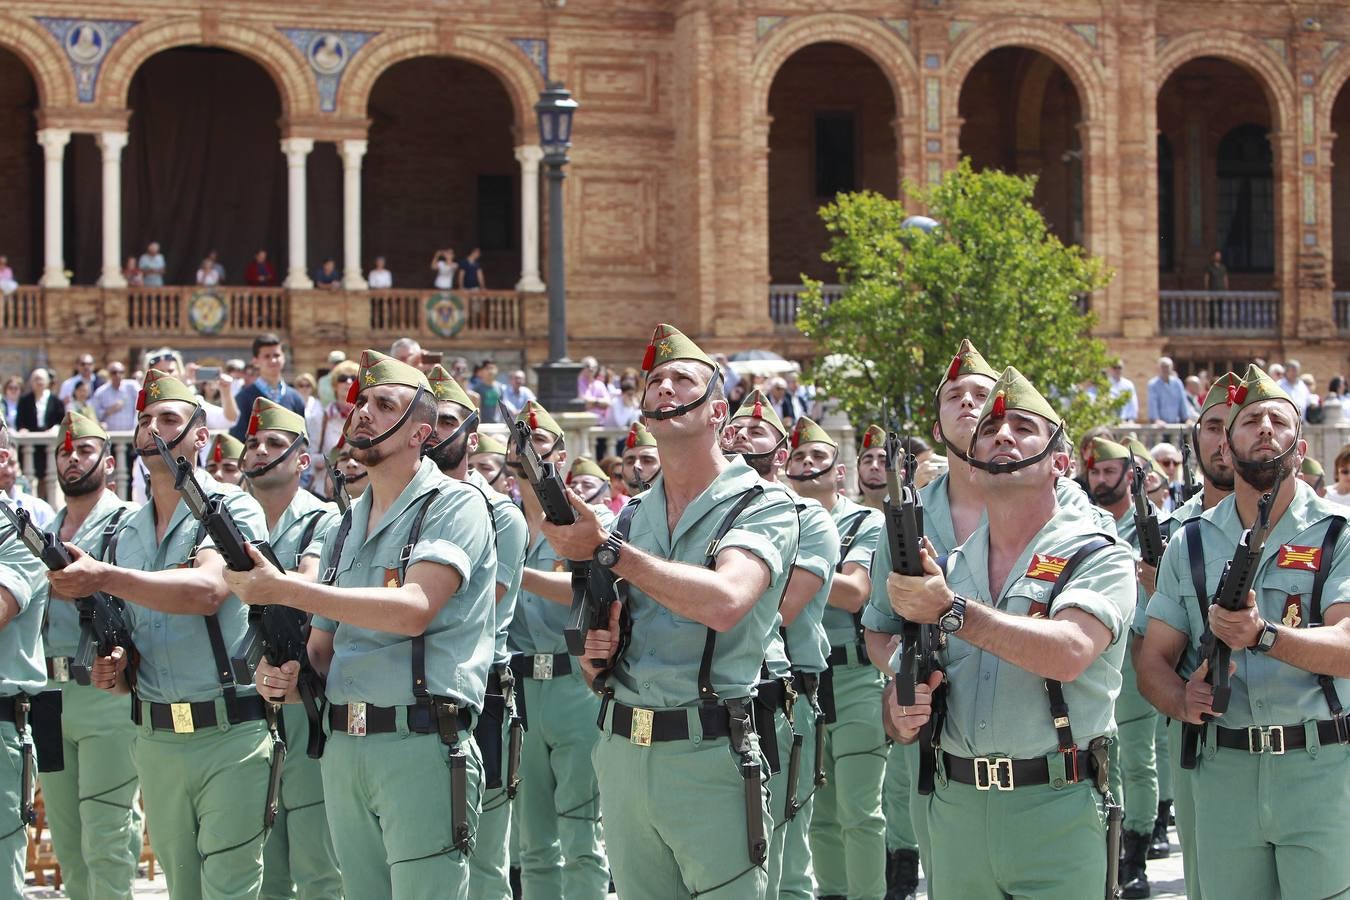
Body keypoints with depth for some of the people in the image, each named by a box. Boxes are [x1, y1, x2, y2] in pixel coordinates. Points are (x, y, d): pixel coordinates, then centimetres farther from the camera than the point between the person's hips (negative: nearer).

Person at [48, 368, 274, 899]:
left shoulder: (233, 510, -4)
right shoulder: (128, 531, 15)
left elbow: (207, 590, -23)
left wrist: (105, 577, -28)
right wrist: (115, 669, 1)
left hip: (229, 735, -6)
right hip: (154, 739, 6)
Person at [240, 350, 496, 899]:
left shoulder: (453, 504, -3)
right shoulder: (345, 529, 19)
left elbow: (414, 608, -19)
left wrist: (283, 590, -20)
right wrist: (286, 678, -4)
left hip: (421, 747, -7)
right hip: (341, 748, 7)